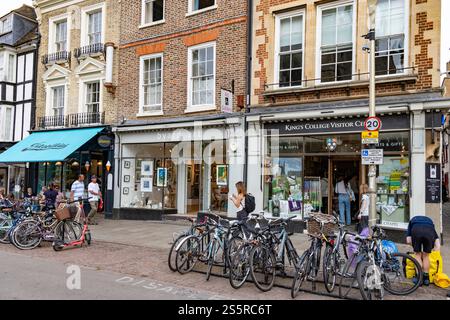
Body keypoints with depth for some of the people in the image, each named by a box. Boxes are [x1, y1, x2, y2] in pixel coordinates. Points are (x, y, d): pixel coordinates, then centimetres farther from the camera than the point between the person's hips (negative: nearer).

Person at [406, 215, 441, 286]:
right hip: (429, 231, 1)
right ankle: (426, 278, 27)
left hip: (416, 230, -1)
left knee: (417, 254, 19)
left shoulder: (412, 220, 41)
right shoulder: (429, 220, 42)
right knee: (426, 255, 21)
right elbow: (438, 246, 30)